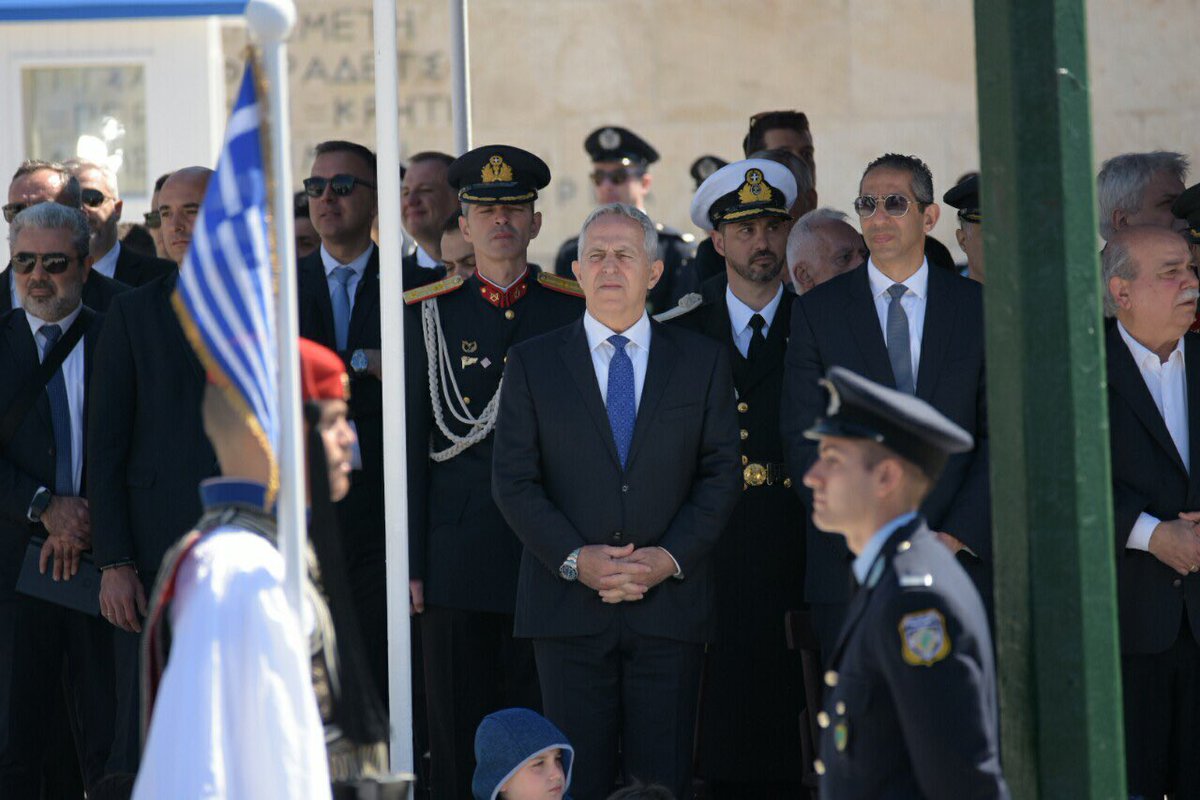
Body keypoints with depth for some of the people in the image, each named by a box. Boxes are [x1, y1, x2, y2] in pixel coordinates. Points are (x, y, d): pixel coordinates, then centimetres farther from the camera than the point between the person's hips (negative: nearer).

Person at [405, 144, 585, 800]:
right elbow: (409, 445, 4)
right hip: (458, 566, 0)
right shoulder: (426, 315, 6)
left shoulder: (576, 312, 7)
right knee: (458, 742, 2)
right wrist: (408, 564, -1)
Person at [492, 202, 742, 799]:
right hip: (569, 609, 0)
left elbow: (721, 473, 5)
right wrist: (575, 559, -11)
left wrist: (670, 558, -9)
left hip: (670, 605, 0)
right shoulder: (532, 364, 7)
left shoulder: (703, 361, 9)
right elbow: (513, 480, 2)